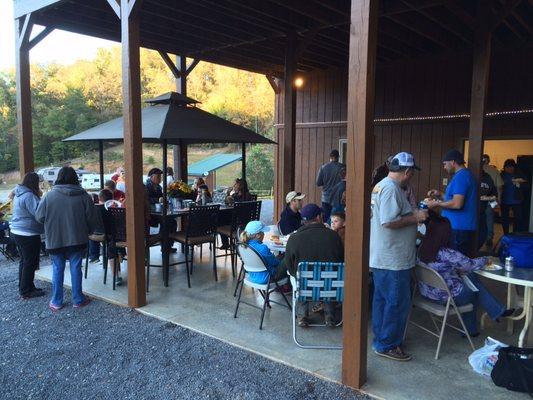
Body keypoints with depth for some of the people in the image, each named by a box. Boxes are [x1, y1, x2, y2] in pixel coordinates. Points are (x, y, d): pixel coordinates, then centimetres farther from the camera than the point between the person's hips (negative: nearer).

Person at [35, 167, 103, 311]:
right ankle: (78, 300, 16)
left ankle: (56, 302, 19)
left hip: (55, 240, 0)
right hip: (77, 239, 0)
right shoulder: (83, 195, -6)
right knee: (75, 268, 9)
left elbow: (39, 217, -3)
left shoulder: (49, 195, -8)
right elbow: (93, 217, -3)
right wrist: (90, 230, 15)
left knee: (57, 269, 11)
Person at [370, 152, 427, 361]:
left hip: (382, 258, 11)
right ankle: (387, 345, 11)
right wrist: (415, 218, -15)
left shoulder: (381, 185, 14)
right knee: (397, 303, 0)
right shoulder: (391, 189, -19)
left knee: (382, 298, 18)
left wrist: (413, 213, 16)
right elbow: (389, 222, -27)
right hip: (393, 260, -11)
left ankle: (381, 339, 30)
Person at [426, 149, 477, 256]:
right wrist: (440, 195, 18)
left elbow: (457, 204, -24)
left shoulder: (460, 176, -16)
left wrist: (437, 204, -12)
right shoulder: (466, 174, 18)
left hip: (459, 227, -11)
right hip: (463, 226, 11)